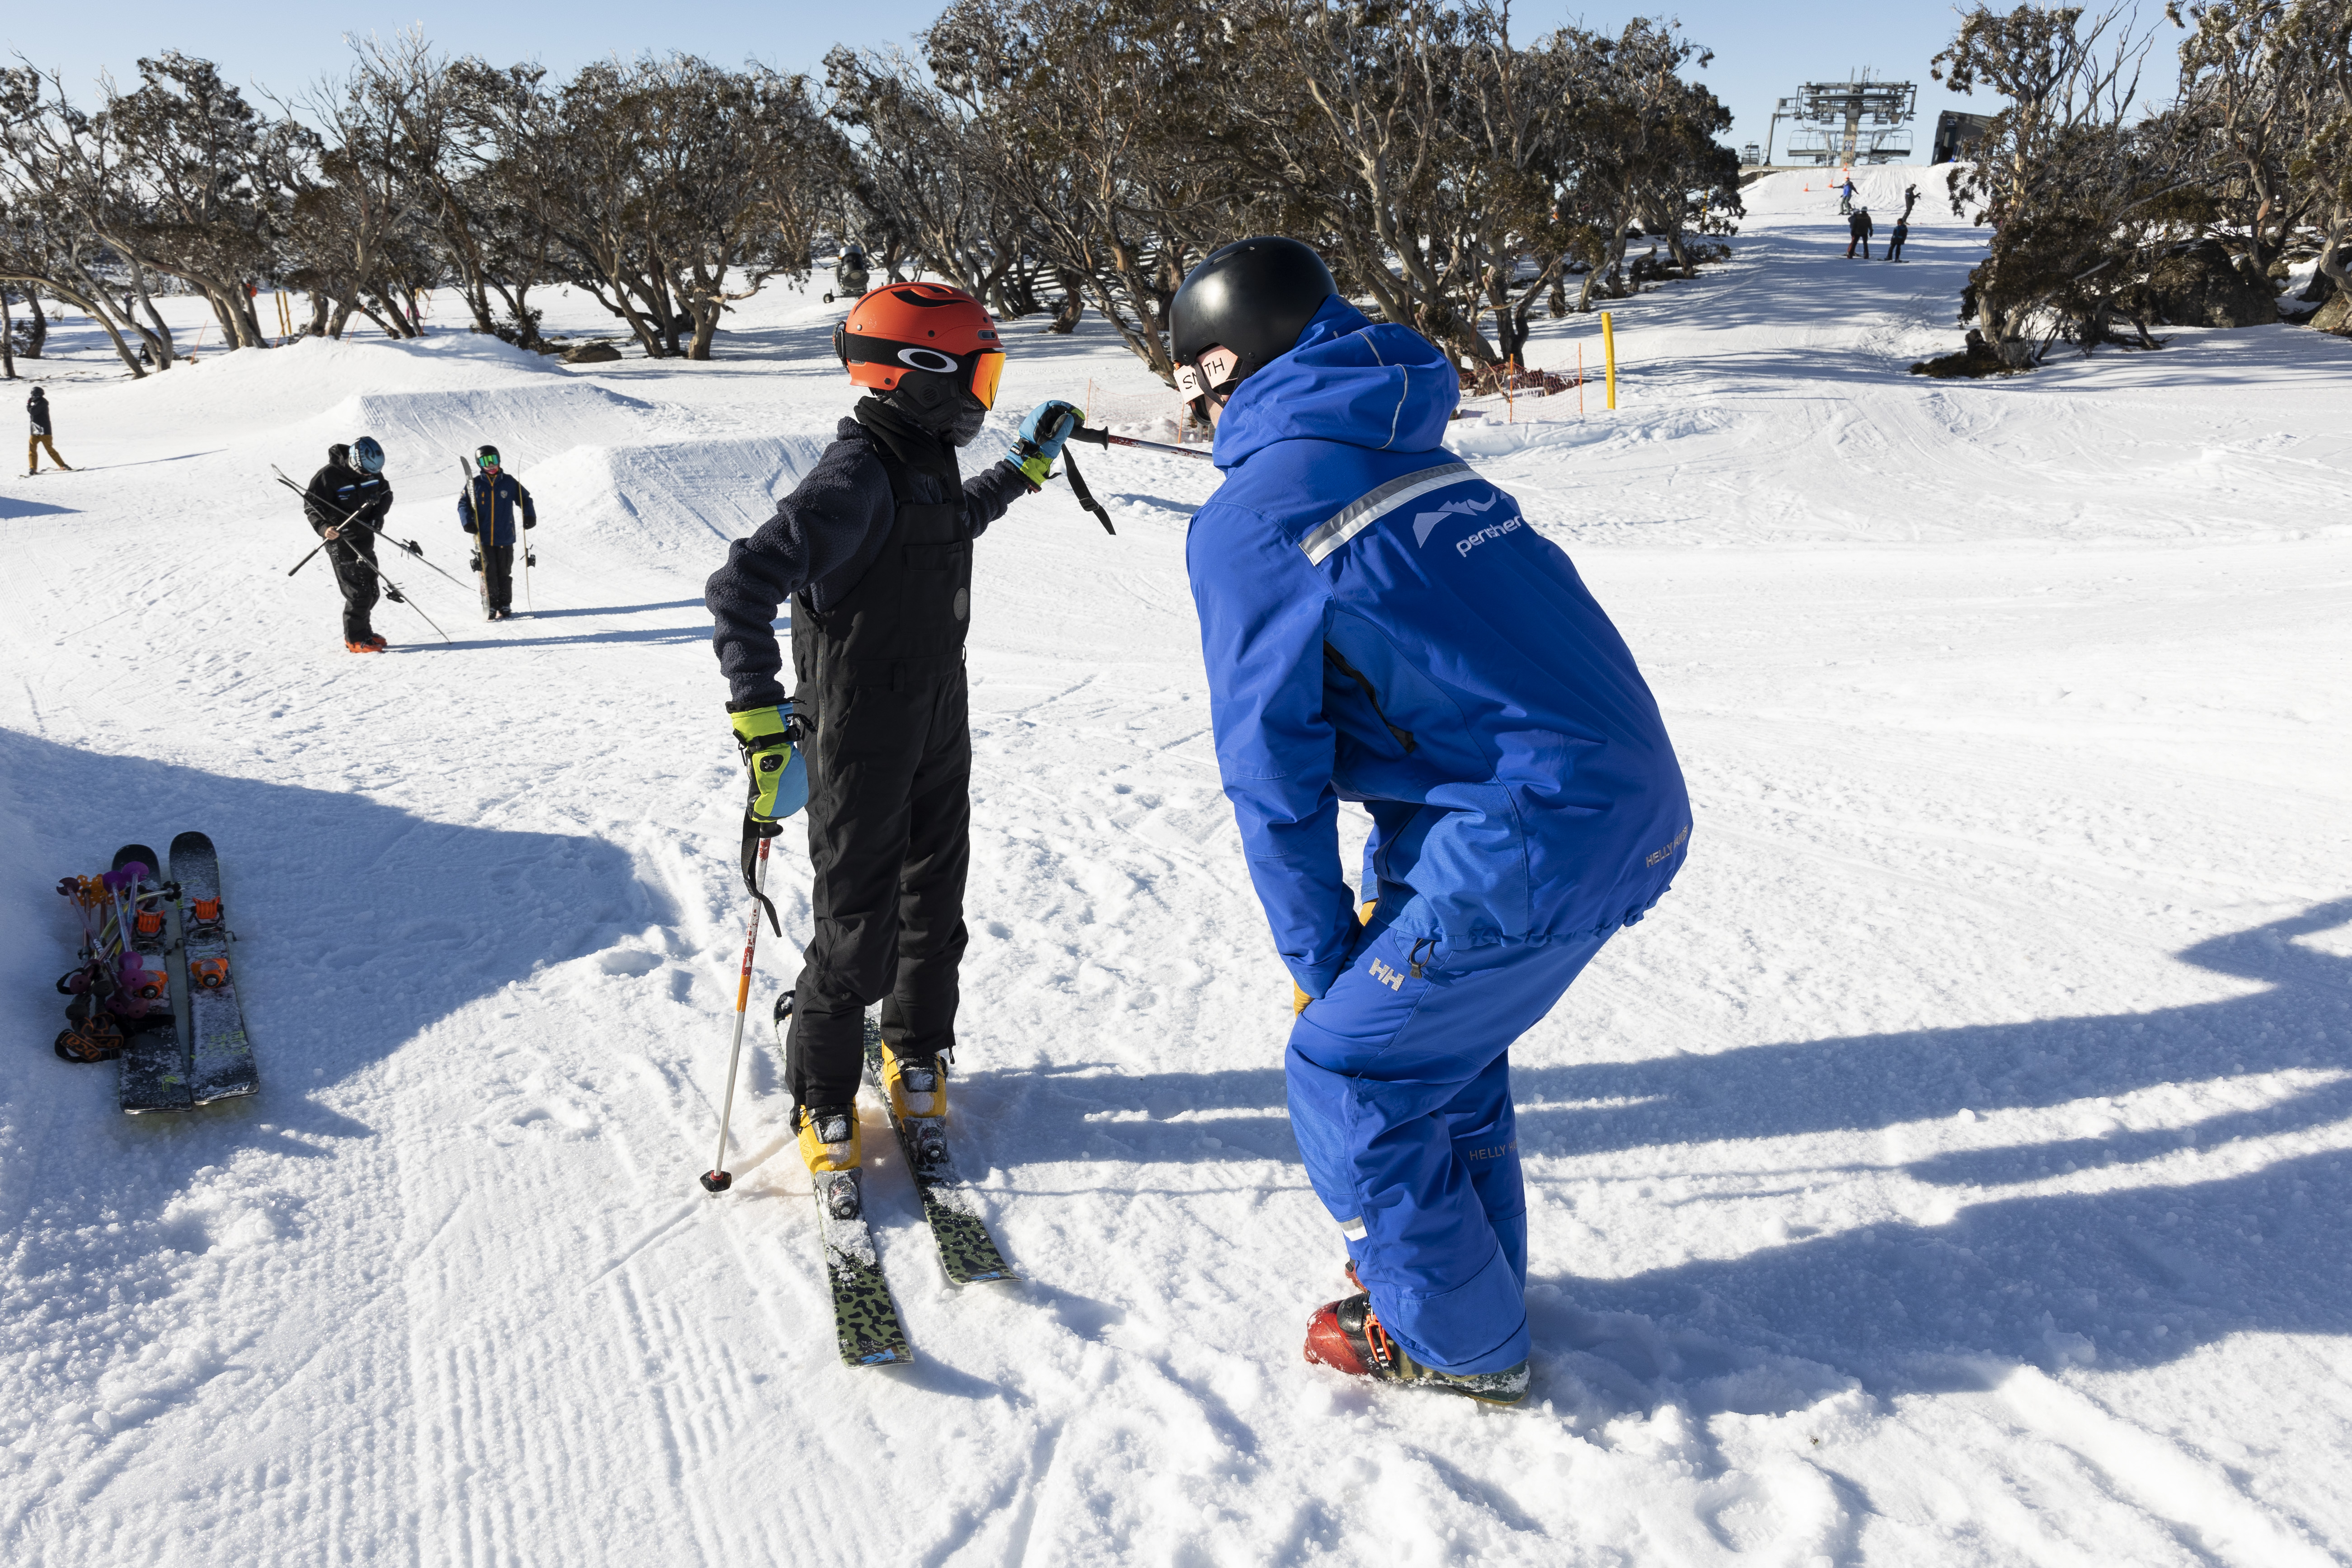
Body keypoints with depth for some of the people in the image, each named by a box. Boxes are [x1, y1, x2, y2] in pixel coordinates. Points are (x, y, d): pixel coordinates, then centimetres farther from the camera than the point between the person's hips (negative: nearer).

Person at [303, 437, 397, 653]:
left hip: (366, 539, 7)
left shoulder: (373, 472, -2)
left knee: (371, 590, 15)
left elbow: (385, 494, 13)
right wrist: (323, 527, -32)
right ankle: (355, 640, 6)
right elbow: (311, 506, -16)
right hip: (341, 541, -7)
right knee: (358, 592, -8)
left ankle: (363, 631, 33)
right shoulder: (328, 476, -20)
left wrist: (378, 514, -5)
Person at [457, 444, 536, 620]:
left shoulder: (509, 482, 3)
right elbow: (463, 504, 6)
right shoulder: (475, 484, 2)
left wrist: (530, 516, -3)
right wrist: (467, 522, -9)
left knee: (504, 573, 6)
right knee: (488, 573, -3)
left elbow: (525, 499, 12)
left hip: (505, 537, 0)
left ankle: (505, 606, 16)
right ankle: (490, 608, 4)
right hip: (483, 538, 0)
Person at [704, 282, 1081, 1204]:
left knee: (934, 903, 19)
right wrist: (764, 722, -37)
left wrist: (1025, 467, 33)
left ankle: (916, 1053, 40)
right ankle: (823, 1101, 21)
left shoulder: (927, 459, 5)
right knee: (857, 929, 1)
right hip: (860, 743, -8)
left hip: (938, 729, 9)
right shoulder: (856, 476, -23)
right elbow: (743, 587, -31)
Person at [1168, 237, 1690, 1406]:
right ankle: (1470, 1272, 42)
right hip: (1643, 808, 9)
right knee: (1435, 1028, 25)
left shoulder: (1247, 523, -9)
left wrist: (1320, 963, 6)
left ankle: (1455, 1342, 25)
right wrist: (1392, 895, 25)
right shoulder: (1419, 460, 17)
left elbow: (1273, 771, -7)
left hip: (1531, 847, -9)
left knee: (1348, 1072, 9)